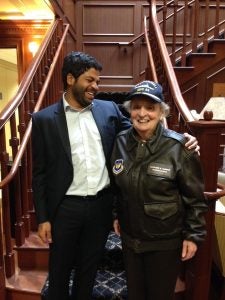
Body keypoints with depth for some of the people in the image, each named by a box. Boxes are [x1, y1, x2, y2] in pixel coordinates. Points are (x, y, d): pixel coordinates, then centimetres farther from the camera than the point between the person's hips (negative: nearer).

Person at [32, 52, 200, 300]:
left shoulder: (109, 109, 1)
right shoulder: (44, 119, -6)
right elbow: (40, 173, -3)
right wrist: (42, 217, -4)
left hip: (102, 205, 2)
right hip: (65, 207, -2)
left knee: (89, 266, 23)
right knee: (59, 270, 20)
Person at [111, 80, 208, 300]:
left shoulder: (178, 147, -19)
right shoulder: (121, 142, -5)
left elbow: (195, 197, -11)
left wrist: (193, 235, -8)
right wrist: (116, 215, 11)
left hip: (165, 241, -4)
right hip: (130, 237, 4)